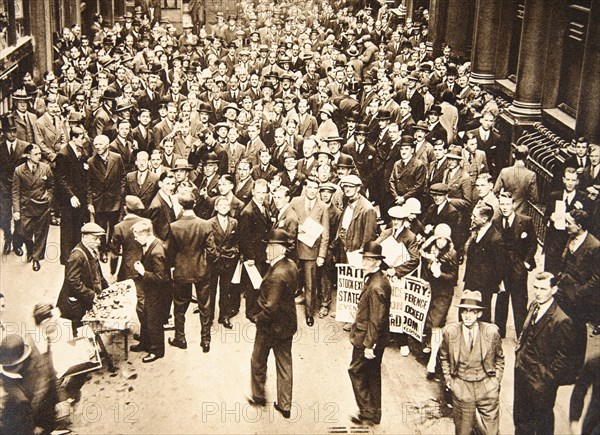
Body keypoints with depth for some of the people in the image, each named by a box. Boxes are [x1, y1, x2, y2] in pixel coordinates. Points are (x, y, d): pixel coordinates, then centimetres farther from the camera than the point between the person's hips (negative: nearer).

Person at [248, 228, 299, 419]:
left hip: (271, 326, -8)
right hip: (287, 323, 8)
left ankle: (259, 397, 36)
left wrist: (258, 318, -12)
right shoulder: (291, 265, -3)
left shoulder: (276, 275, -31)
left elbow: (271, 307, -30)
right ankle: (285, 405, 26)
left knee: (258, 362, 17)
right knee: (285, 364, 16)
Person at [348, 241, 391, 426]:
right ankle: (374, 414, 31)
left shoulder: (376, 287, -27)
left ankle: (368, 413, 14)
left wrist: (369, 345, -20)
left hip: (367, 339, -10)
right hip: (378, 339, 10)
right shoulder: (379, 279, 5)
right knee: (373, 374, 18)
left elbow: (376, 319, -25)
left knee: (356, 371, 6)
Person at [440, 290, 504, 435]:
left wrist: (496, 380, 4)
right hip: (461, 389, 0)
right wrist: (448, 379, 5)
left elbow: (499, 358, 7)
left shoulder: (491, 331, -9)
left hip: (488, 389, 0)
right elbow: (444, 357, 9)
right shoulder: (450, 331, -9)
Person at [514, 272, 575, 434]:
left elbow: (562, 358, -19)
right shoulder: (534, 306, -2)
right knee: (520, 419, 24)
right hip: (521, 372, 7)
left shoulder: (561, 321, -25)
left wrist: (545, 379, -17)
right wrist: (519, 348, 6)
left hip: (540, 383, -7)